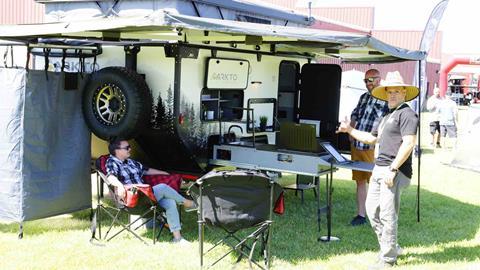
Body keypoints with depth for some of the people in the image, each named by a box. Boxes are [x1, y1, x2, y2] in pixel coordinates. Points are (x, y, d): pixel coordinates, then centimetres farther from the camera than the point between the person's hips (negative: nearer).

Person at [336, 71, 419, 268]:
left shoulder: (407, 114, -9)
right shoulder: (387, 117, 23)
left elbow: (408, 143, -19)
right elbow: (371, 138, 33)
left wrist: (393, 169, -21)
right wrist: (350, 130, 24)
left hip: (393, 172, -10)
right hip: (379, 169, 10)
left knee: (387, 214, -5)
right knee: (372, 209, 13)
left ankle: (388, 258, 6)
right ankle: (390, 248, 26)